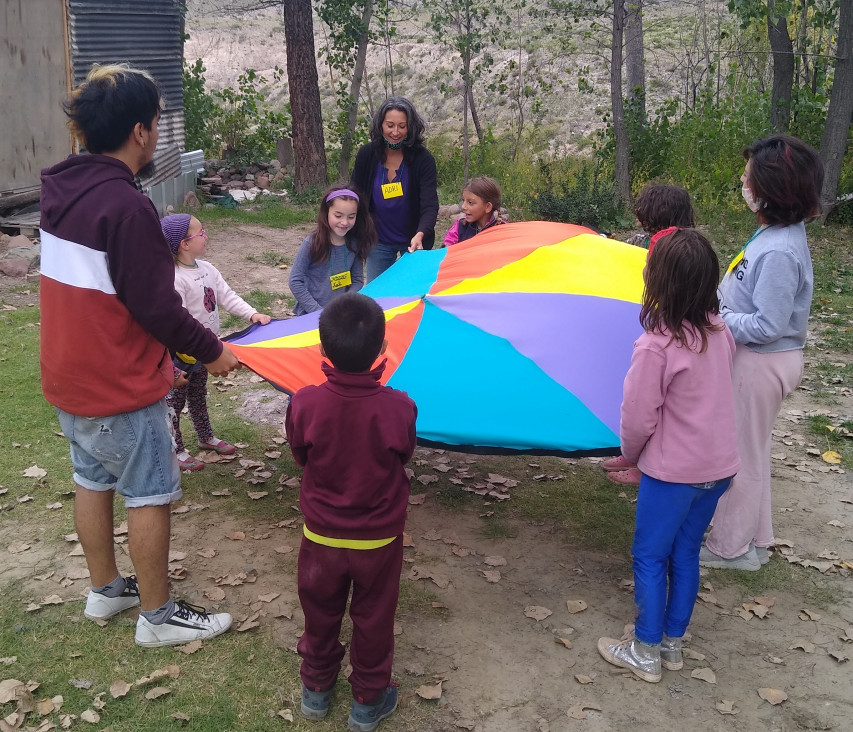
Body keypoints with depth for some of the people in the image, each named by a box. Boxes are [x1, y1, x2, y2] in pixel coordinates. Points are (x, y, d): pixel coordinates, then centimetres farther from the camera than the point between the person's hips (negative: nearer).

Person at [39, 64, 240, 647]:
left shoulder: (61, 191, 2)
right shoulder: (126, 206, -24)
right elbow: (156, 306, -22)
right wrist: (211, 350, -7)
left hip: (68, 376, 9)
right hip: (121, 386, -9)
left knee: (94, 482, 21)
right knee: (151, 495, 5)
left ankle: (106, 589, 38)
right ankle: (158, 616, 18)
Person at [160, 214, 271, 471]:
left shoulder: (207, 269, 1)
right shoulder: (175, 279, -28)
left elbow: (226, 296, 4)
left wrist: (252, 314, -8)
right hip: (181, 353, -9)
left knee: (199, 396, 26)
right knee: (174, 400, 9)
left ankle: (206, 437, 44)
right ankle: (176, 450, 23)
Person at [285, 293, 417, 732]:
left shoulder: (304, 404, -22)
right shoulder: (399, 408, -24)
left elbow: (300, 455, -3)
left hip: (321, 536, 1)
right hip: (380, 540, -1)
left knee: (321, 614, 22)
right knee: (373, 620, 18)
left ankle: (315, 688, 41)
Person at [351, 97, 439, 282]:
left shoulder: (423, 159, -17)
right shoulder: (366, 155, -8)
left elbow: (430, 205, -24)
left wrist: (420, 234, -42)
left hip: (414, 241, -2)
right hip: (378, 241, 2)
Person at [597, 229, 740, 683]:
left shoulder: (656, 346, -25)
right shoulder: (719, 331, -3)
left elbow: (638, 418, -19)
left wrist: (630, 453, 4)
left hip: (672, 472, -7)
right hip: (718, 466, 7)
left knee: (650, 557, 10)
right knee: (686, 553, 20)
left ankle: (646, 654, 22)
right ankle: (673, 644, 34)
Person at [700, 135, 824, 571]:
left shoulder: (779, 252, -27)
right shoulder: (775, 233, 2)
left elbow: (767, 325, -25)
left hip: (761, 364, -10)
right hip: (756, 358, 10)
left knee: (740, 453, 6)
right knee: (750, 450, 22)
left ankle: (729, 548, 24)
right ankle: (755, 539, 38)